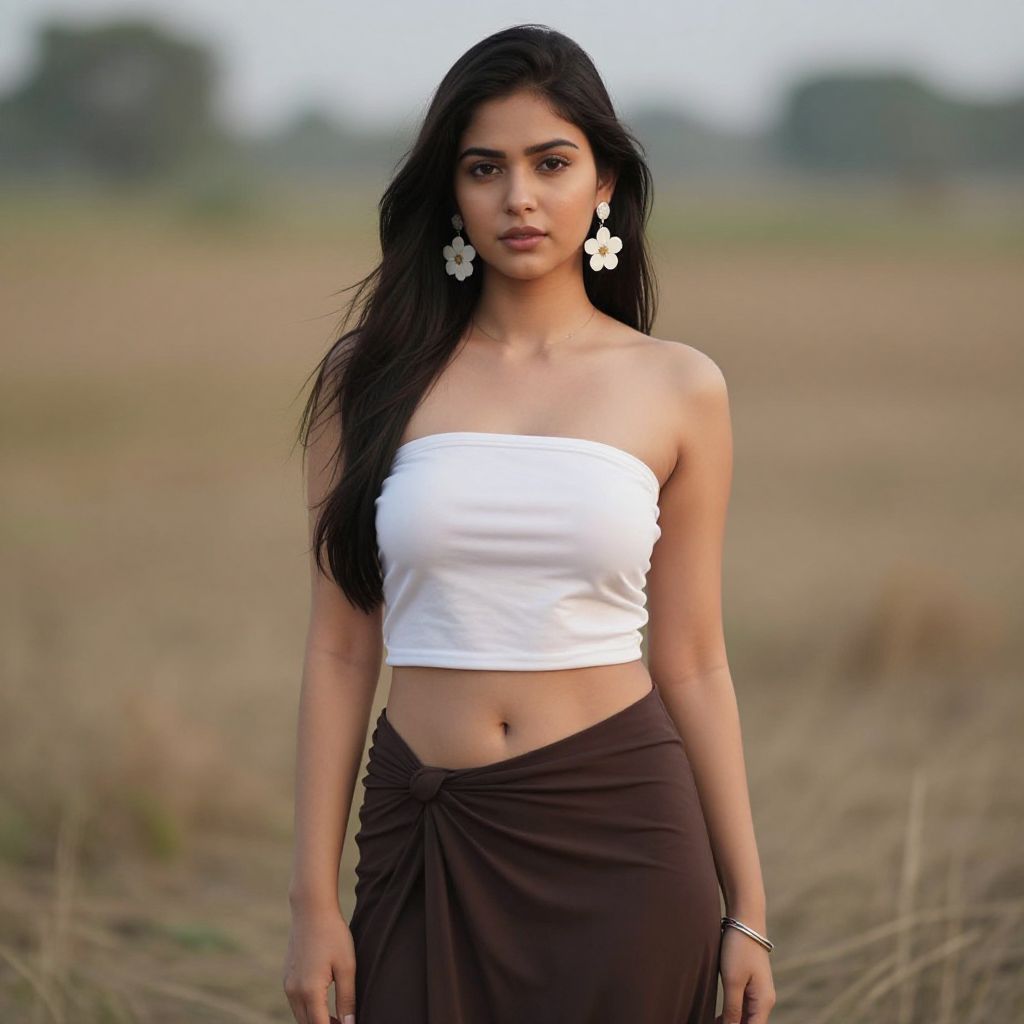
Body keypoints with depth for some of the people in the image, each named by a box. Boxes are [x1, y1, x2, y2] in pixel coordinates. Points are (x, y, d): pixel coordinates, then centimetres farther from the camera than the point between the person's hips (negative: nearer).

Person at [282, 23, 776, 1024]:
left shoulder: (678, 391, 2)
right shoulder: (373, 377, 2)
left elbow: (692, 665, 5)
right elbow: (341, 649, 2)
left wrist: (747, 912, 4)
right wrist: (312, 899, -1)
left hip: (618, 831, 0)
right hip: (429, 839, 1)